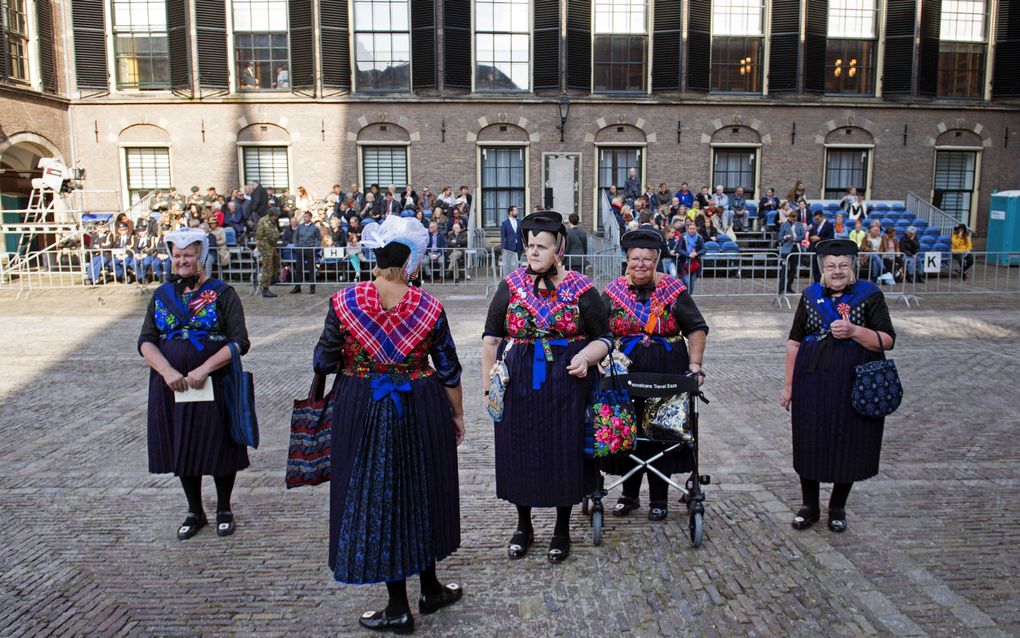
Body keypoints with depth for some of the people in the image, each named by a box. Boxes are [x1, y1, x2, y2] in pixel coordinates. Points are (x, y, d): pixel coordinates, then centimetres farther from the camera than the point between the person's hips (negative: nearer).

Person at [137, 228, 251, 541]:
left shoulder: (222, 293, -4)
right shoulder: (162, 295, 8)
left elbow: (239, 342, -11)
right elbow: (145, 341, 3)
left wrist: (204, 369, -21)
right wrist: (167, 370, -15)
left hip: (214, 384, -4)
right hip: (171, 384, 4)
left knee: (218, 446, 5)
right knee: (181, 448, 12)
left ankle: (224, 509, 26)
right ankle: (195, 512, 29)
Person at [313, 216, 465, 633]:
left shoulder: (344, 302, -10)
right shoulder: (429, 307, -7)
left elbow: (324, 362, -6)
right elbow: (449, 369, 0)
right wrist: (457, 415, 13)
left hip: (363, 411, -1)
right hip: (421, 409, 2)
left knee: (377, 496, 10)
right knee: (419, 492, 19)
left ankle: (398, 608, 20)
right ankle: (430, 590, 34)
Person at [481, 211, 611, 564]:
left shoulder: (581, 289, -2)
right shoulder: (511, 286, 3)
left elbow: (603, 338, 4)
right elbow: (491, 338, 7)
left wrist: (587, 356, -17)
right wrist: (489, 382, 1)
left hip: (565, 387, -1)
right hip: (517, 386, 2)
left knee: (563, 452, 6)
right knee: (518, 452, 10)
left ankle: (562, 529, 28)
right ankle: (524, 525, 32)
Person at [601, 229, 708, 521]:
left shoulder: (673, 289, -2)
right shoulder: (614, 290, 2)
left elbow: (697, 329, 2)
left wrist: (695, 364, -8)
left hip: (666, 374, -1)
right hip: (625, 373, 1)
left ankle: (659, 499, 21)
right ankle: (629, 495, 26)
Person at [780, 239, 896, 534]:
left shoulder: (870, 295, -3)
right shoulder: (811, 296, 5)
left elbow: (888, 341, -7)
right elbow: (794, 342, 8)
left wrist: (853, 331, -24)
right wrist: (789, 384, 6)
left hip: (855, 385, -2)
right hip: (813, 383, 2)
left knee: (848, 445, 6)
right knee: (810, 442, 6)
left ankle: (838, 508, 26)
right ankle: (809, 506, 24)